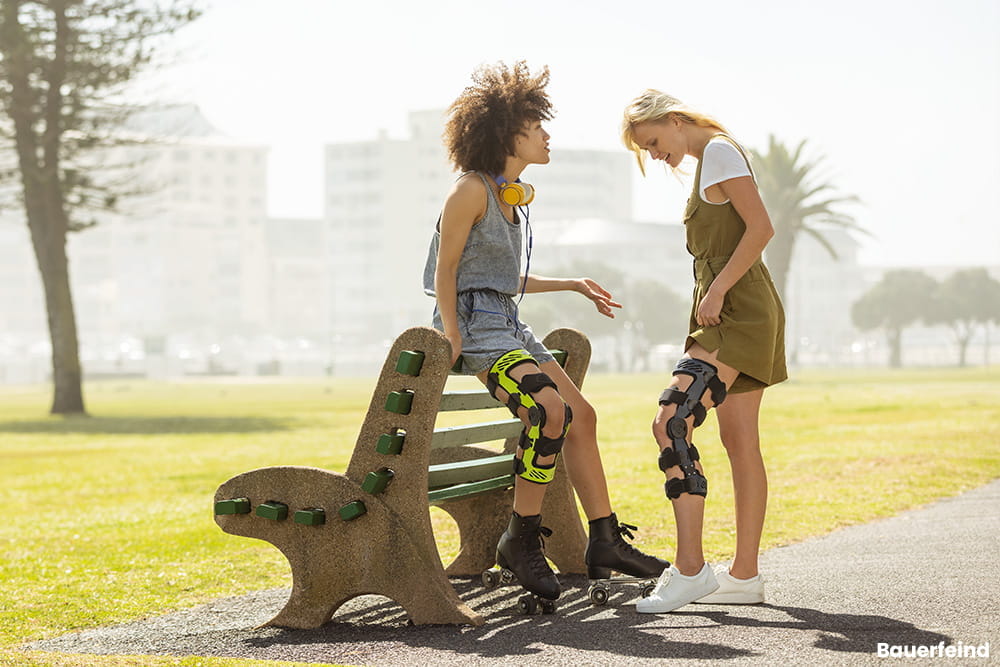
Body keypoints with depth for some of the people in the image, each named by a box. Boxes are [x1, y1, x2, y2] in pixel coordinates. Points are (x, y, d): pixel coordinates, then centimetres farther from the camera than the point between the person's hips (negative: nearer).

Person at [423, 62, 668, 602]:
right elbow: (445, 270, -12)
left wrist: (571, 285, 21)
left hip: (508, 324, 10)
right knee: (551, 410, -26)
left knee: (581, 416, 4)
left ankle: (605, 542, 11)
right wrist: (452, 344, -19)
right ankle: (520, 539, -16)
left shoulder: (517, 195, 15)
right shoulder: (471, 190, -12)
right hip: (475, 324, -10)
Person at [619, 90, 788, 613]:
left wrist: (717, 291, -18)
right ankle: (744, 576, 11)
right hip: (733, 315, 11)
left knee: (672, 422, -19)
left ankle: (689, 569, -21)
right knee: (738, 443, 9)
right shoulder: (709, 160, 22)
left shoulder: (719, 151, -7)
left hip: (738, 310, -11)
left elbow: (761, 227, -17)